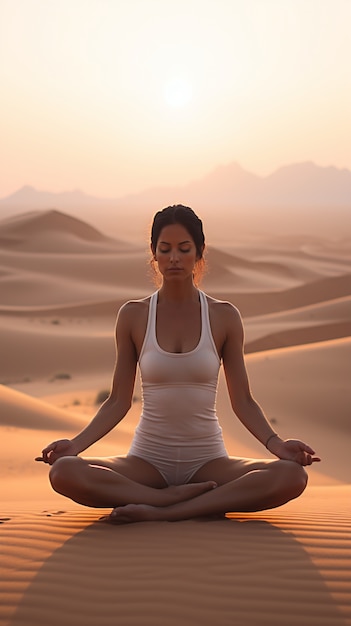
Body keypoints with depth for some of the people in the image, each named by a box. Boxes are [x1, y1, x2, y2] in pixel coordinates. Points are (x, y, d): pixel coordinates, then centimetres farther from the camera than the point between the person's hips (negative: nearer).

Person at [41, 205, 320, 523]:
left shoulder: (224, 317, 1)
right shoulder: (133, 315, 1)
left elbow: (243, 401, 1)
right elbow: (118, 401, 3)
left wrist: (277, 444, -16)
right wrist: (75, 444, -12)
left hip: (207, 460, 0)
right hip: (148, 458, 0)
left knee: (292, 476, -29)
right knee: (64, 472, -29)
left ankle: (159, 511, -26)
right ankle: (201, 502, -21)